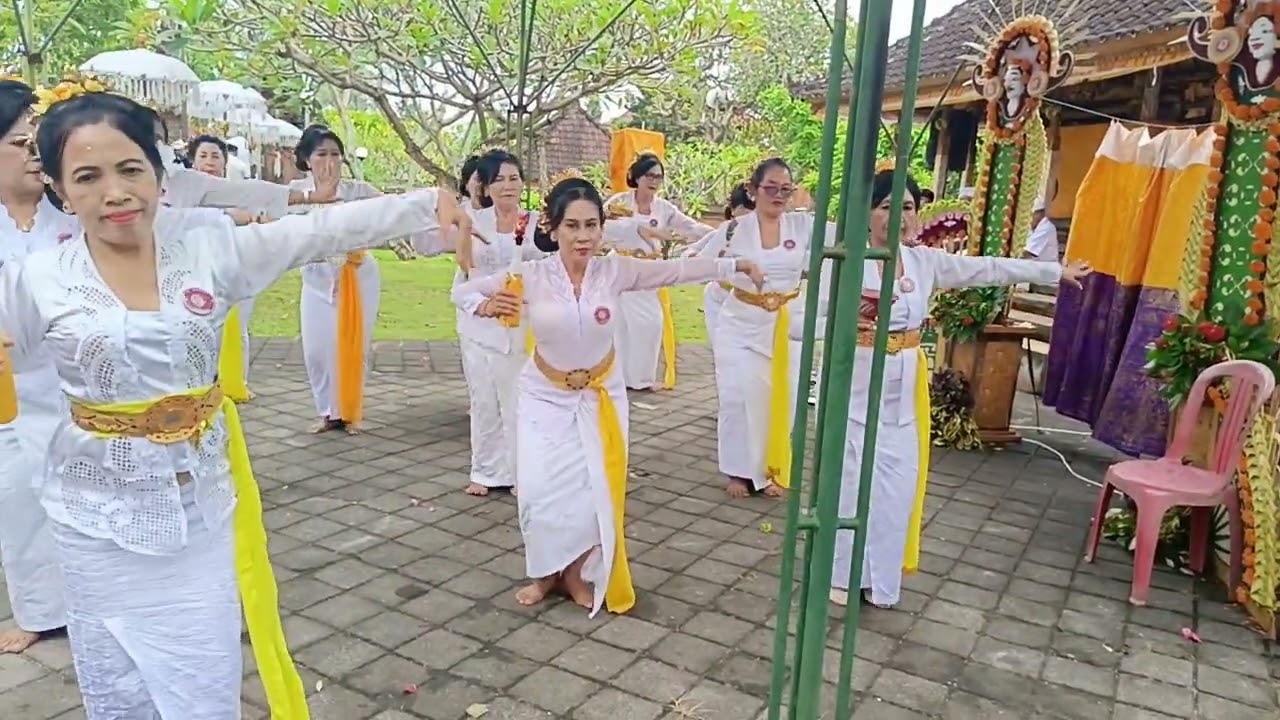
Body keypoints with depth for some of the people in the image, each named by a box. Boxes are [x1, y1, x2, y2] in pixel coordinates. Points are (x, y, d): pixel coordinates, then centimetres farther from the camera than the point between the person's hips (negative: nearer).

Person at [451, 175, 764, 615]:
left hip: (600, 396, 1)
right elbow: (462, 291, -9)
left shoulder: (615, 271, -13)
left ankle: (578, 572, 26)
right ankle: (547, 572, 21)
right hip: (545, 396, -1)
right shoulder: (531, 276, -16)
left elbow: (676, 271, -6)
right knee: (540, 490, -7)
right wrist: (484, 306, -31)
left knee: (596, 491, 0)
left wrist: (734, 266, -7)